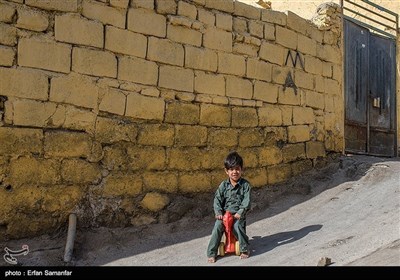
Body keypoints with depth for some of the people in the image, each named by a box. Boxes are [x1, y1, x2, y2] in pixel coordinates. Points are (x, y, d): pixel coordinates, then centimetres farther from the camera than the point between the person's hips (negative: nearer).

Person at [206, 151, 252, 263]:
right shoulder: (223, 185, 4)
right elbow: (217, 199, 1)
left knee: (238, 226, -30)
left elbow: (246, 201, -8)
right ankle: (212, 253, -13)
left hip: (238, 214, -2)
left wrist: (240, 212, -21)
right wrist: (218, 212, -13)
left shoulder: (245, 185, -2)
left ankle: (244, 249, -7)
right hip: (224, 213, 2)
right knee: (217, 227, -23)